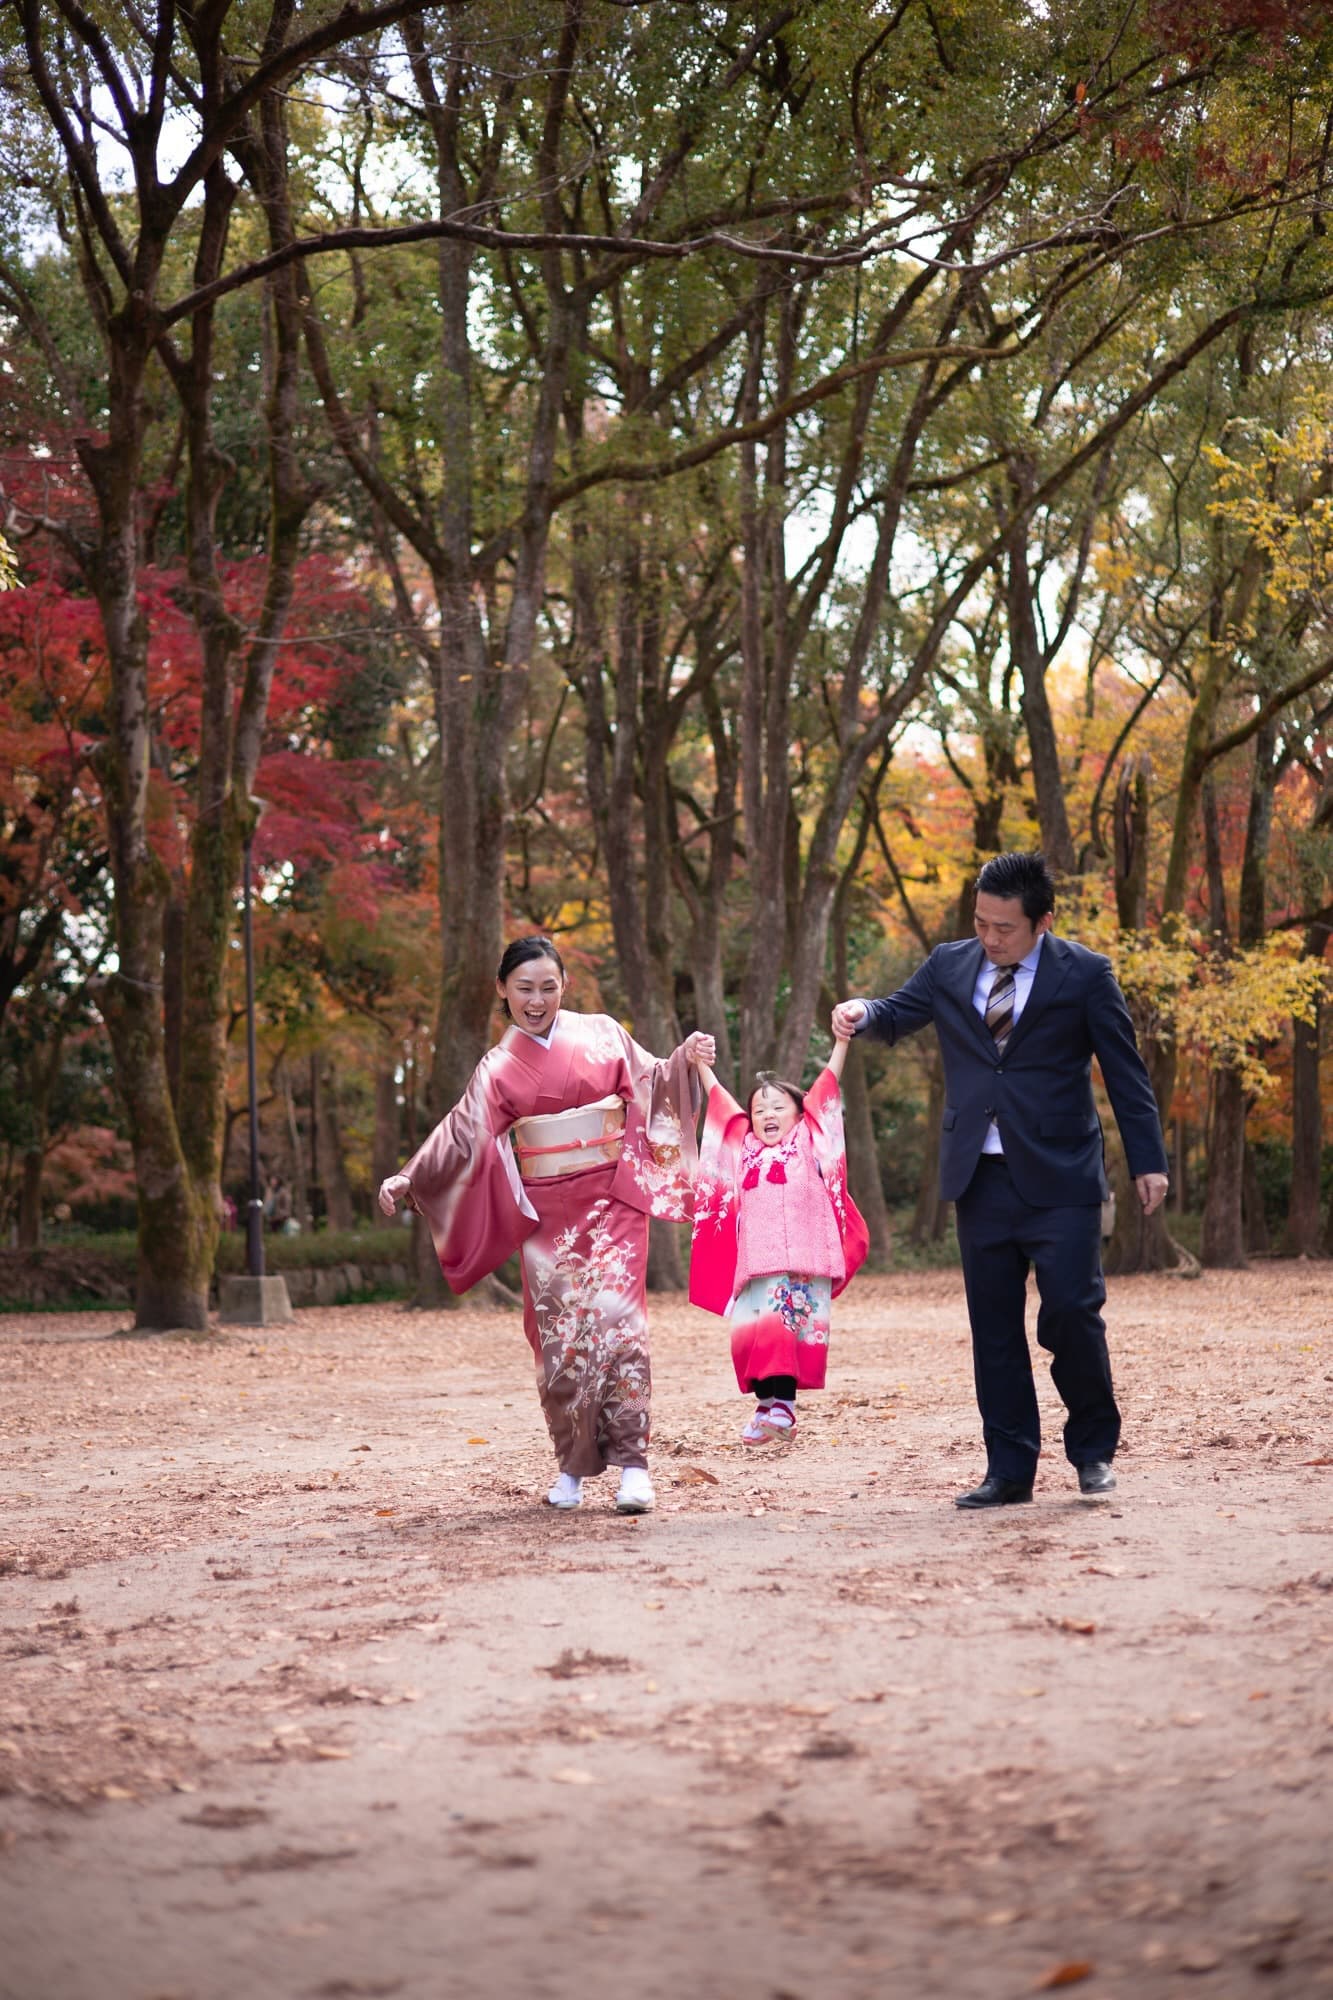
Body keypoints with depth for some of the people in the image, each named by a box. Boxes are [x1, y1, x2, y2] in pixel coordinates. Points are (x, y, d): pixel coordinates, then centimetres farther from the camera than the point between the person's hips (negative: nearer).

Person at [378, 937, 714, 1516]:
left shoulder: (602, 1034, 8)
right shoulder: (498, 1068, 8)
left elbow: (651, 1083, 10)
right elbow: (462, 1134, 2)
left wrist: (686, 1059, -10)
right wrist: (407, 1179, -9)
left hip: (611, 1202, -1)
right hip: (547, 1214, 1)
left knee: (615, 1318, -15)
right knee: (560, 1334, -2)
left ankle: (630, 1462, -15)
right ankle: (573, 1466, 11)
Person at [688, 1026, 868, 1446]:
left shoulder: (808, 1142, 13)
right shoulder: (745, 1148, 19)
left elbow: (824, 1090, 9)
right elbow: (720, 1102, 26)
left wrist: (841, 1041, 6)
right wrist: (700, 1065, 29)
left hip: (804, 1259, -3)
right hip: (756, 1263, 3)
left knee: (793, 1330, -6)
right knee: (750, 1333, -9)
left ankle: (782, 1406, -1)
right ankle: (767, 1403, 0)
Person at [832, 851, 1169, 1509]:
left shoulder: (1085, 975, -1)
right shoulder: (949, 966, 9)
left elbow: (1125, 1072, 1)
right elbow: (898, 1015, 11)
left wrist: (1148, 1160, -2)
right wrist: (862, 1012, -14)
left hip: (1059, 1178, -4)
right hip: (980, 1177, 4)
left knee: (1070, 1313, -8)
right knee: (993, 1329, 5)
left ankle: (1093, 1450, 13)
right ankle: (1010, 1470, 12)